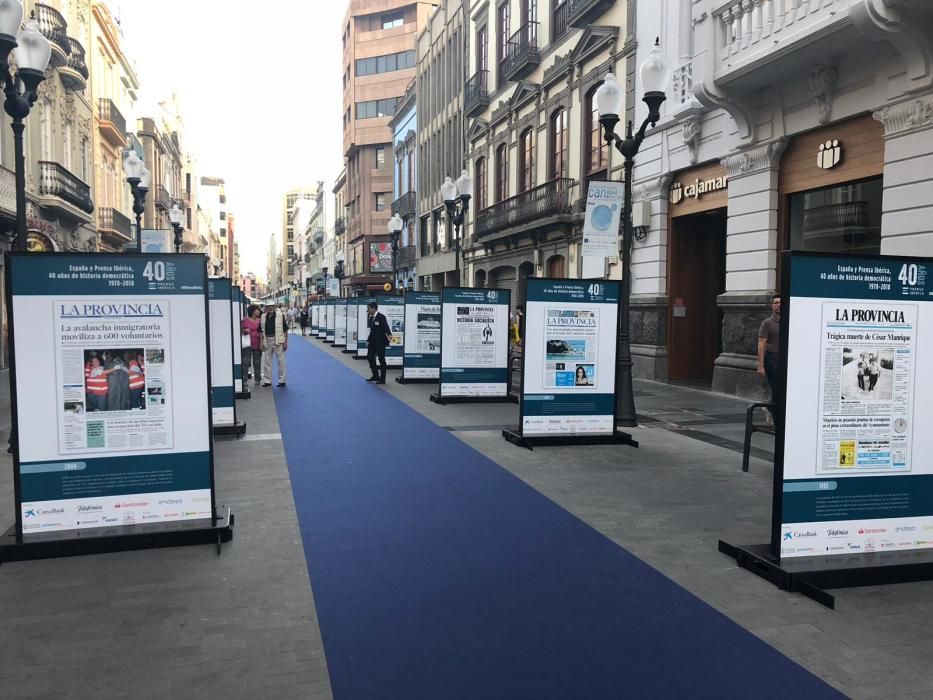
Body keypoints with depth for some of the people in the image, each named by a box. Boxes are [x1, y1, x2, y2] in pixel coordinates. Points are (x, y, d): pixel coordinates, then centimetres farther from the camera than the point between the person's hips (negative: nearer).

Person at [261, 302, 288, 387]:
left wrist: (286, 342, -10)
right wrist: (262, 342, 6)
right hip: (267, 340, 4)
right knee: (267, 361, 10)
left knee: (281, 361, 3)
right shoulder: (263, 317, 6)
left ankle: (282, 380, 11)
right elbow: (261, 331, 11)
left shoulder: (280, 315, -6)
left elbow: (285, 330, -6)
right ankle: (267, 380, 20)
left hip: (278, 340, -4)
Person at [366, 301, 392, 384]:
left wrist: (389, 335, -40)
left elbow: (386, 327, -23)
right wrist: (368, 340, 15)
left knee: (381, 359, 1)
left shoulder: (381, 317, -14)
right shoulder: (370, 318, 9)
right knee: (370, 356, 10)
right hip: (373, 341, 8)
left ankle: (382, 379, 10)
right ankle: (375, 376, 24)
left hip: (380, 342, -8)